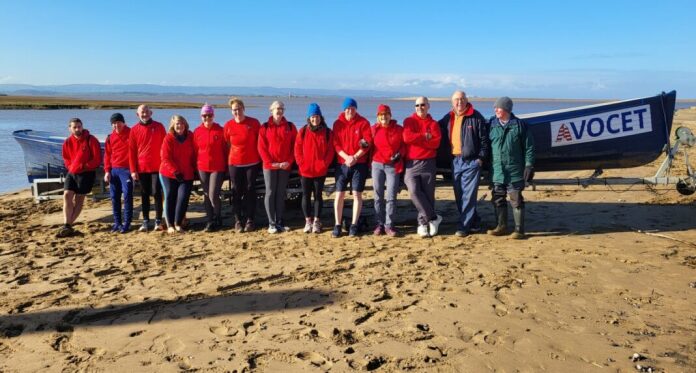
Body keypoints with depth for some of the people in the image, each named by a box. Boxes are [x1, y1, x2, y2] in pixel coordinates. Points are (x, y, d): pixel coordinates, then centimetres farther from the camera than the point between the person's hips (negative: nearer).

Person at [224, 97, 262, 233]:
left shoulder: (254, 123, -6)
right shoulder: (228, 125, -2)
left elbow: (260, 141, 3)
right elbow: (226, 144, 10)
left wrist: (259, 158, 4)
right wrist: (230, 158, 8)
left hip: (252, 163, -1)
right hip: (234, 164, 1)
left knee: (250, 191, 4)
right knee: (236, 193, 4)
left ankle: (250, 220, 11)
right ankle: (238, 221, 12)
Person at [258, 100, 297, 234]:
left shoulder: (290, 126, 6)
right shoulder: (265, 127, 1)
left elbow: (294, 146, 3)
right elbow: (261, 148, -3)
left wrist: (289, 161, -8)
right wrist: (271, 162, -11)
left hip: (285, 166, 2)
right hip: (269, 165, -2)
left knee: (281, 193, 7)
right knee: (270, 193, 0)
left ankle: (279, 222, 14)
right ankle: (271, 223, 6)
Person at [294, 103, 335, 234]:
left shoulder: (327, 132, 1)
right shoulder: (303, 132, 2)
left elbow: (330, 151, -1)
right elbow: (298, 150, 0)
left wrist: (323, 164, -11)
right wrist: (302, 164, -9)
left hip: (320, 171, -1)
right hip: (305, 170, 1)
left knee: (318, 195, 6)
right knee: (306, 195, 6)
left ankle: (316, 221, 14)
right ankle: (308, 221, 17)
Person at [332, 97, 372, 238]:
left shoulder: (363, 123, 1)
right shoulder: (338, 123, 6)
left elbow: (367, 142, -5)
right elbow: (336, 144, 1)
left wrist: (355, 157, -15)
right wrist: (346, 157, -15)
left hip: (359, 163, -1)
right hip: (342, 163, 1)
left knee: (357, 194, -1)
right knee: (339, 194, -1)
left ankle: (354, 225, 7)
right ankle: (337, 225, 6)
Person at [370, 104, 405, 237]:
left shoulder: (399, 129, 3)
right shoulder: (374, 129, 6)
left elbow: (404, 144, 8)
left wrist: (399, 154, -7)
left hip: (393, 166, -2)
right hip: (377, 165, 2)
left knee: (391, 197, -3)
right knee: (378, 196, 6)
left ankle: (389, 225, 5)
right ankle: (380, 224, 14)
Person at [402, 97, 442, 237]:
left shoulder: (433, 124, 9)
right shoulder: (409, 121, 8)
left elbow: (436, 143, -7)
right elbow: (407, 137, -11)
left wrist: (417, 139, -10)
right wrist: (425, 137, -6)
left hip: (428, 163, 1)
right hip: (411, 163, -1)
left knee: (428, 194, 2)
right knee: (414, 191, -16)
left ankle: (423, 222, 14)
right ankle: (433, 218, -3)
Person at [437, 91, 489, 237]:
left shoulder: (476, 117, -5)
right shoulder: (448, 118, 11)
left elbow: (484, 139, -5)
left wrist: (481, 158, -10)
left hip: (471, 161, -6)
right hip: (455, 161, 6)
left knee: (468, 195, -5)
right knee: (459, 196, 11)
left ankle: (463, 226, -1)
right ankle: (474, 222, 24)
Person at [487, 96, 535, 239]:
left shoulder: (519, 125, -3)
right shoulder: (493, 124, 6)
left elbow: (528, 147, -2)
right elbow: (488, 145, 11)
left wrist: (529, 166, -6)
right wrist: (489, 166, 8)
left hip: (514, 171, -4)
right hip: (497, 171, 4)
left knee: (516, 201, 1)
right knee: (498, 200, 11)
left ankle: (519, 230, 9)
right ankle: (501, 227, 25)